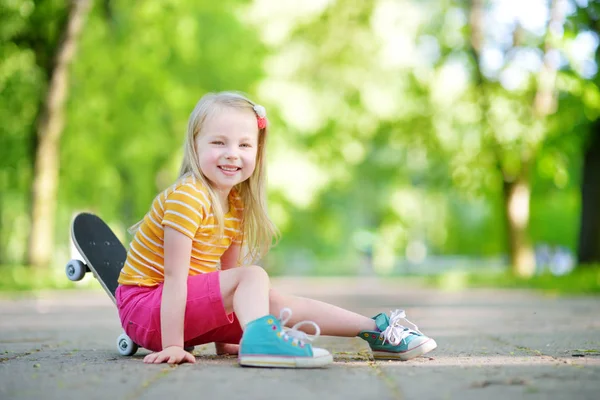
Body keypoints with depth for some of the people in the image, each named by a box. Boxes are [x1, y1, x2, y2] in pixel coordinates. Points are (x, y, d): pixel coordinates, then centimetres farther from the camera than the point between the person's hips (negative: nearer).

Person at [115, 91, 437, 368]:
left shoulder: (237, 205, 6)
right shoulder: (187, 196, -22)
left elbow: (227, 271, 8)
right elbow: (175, 276, -25)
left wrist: (223, 340, 7)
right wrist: (173, 346, -27)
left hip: (196, 303, 8)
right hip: (143, 303, -8)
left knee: (277, 303, 1)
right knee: (252, 277, -22)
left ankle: (376, 330, 4)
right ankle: (259, 339, -50)